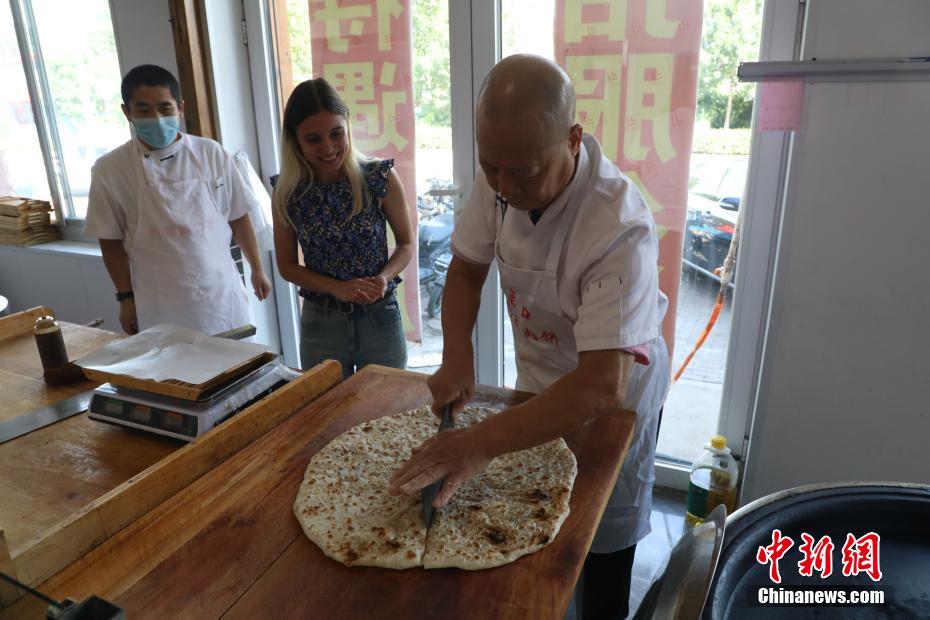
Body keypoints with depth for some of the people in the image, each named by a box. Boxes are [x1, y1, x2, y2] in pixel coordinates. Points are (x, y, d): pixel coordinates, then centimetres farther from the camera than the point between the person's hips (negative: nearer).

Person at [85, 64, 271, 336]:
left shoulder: (210, 153, -1)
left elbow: (238, 217, 6)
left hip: (221, 294, 1)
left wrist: (257, 270, 9)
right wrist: (126, 298, 1)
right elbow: (111, 240, 2)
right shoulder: (110, 169, -3)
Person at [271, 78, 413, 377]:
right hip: (320, 322, 1)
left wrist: (384, 277, -19)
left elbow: (406, 243, 0)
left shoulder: (381, 178, -11)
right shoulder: (288, 192, -6)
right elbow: (287, 265, 1)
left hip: (379, 317, -1)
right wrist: (338, 288, -15)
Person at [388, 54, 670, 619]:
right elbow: (467, 269, -5)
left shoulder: (620, 228, -37)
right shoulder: (502, 177, -19)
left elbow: (604, 385, -40)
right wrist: (457, 357, -20)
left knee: (603, 542, 15)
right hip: (539, 378, 5)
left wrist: (481, 444, -45)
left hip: (613, 392, -5)